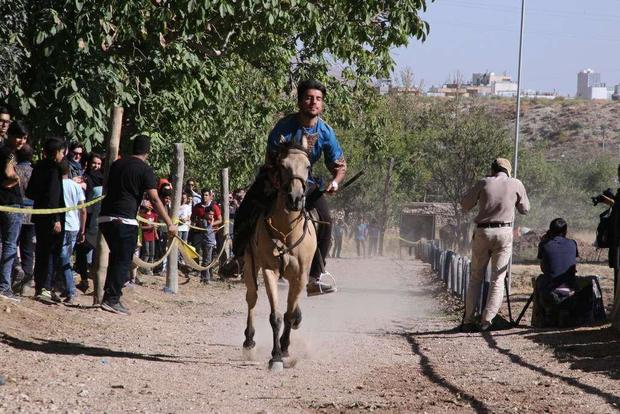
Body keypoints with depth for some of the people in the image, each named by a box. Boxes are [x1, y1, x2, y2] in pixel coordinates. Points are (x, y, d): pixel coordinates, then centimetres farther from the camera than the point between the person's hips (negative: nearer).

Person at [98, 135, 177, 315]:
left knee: (116, 257, 19)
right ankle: (112, 300, -5)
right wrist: (169, 224, -7)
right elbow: (155, 200, -10)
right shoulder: (145, 170, -4)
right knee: (123, 261, 0)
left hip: (105, 217, 7)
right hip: (124, 220, -7)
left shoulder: (117, 164, 15)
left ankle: (109, 296, 18)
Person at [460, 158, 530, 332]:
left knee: (476, 278, 10)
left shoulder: (484, 183, 1)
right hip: (504, 233, -1)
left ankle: (468, 321, 4)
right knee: (498, 279, 2)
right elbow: (525, 209, 13)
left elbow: (465, 205, 8)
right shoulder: (516, 184, 2)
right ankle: (487, 320, -10)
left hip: (482, 232, 1)